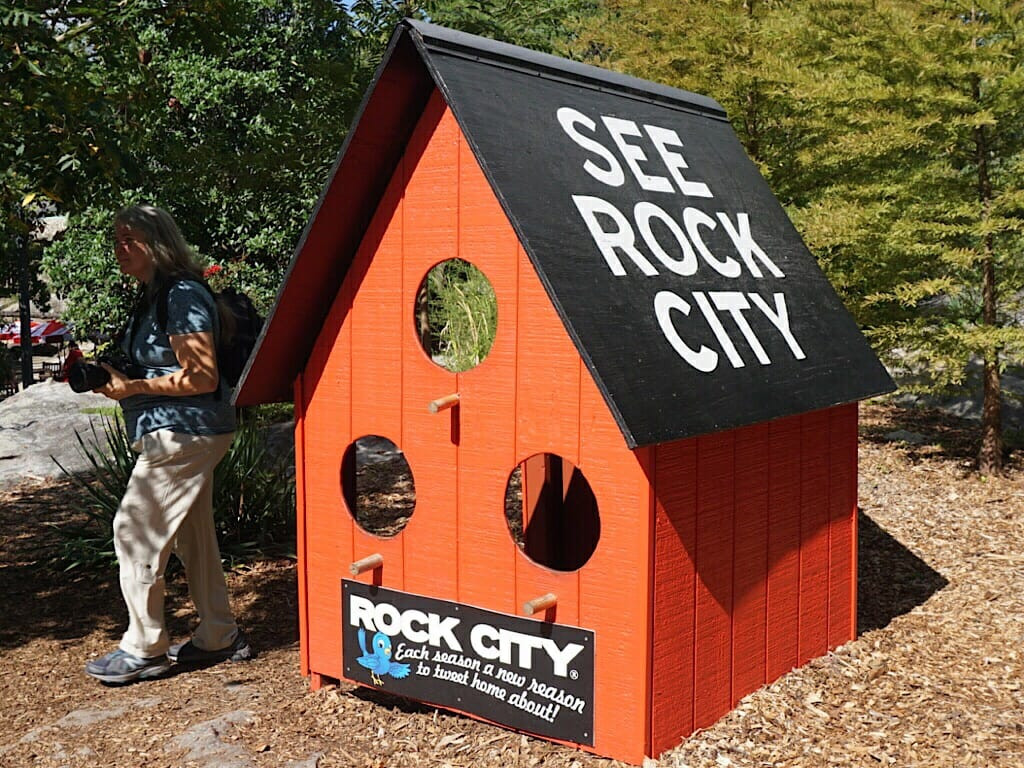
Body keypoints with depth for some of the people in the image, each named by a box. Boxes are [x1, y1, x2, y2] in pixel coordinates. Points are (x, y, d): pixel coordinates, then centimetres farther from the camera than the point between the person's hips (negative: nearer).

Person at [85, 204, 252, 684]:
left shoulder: (183, 296, -16)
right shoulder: (153, 297, 16)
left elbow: (202, 378, -20)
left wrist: (132, 387, -20)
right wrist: (113, 375, 7)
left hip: (183, 433, -10)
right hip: (184, 433, 10)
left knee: (135, 530, -6)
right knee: (193, 535, 14)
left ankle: (144, 649, 5)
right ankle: (219, 638, 24)